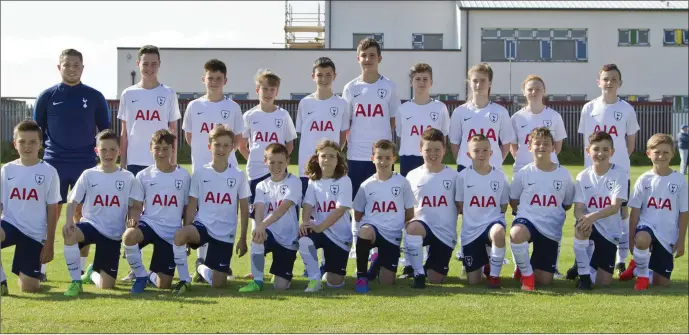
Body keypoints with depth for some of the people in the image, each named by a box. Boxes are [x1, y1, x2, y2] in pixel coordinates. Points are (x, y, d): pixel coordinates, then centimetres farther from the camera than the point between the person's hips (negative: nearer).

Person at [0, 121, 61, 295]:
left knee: (29, 288, -6)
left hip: (35, 234, -1)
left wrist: (49, 244, -2)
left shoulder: (49, 172, -3)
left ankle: (26, 274, 33)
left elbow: (52, 210, 0)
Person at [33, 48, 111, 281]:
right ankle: (40, 267, 5)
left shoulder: (95, 97, 3)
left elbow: (105, 132, 8)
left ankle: (81, 268, 11)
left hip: (86, 166, 0)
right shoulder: (47, 96, 3)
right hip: (53, 165, 0)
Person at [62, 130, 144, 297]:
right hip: (91, 225, -1)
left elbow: (136, 206, 5)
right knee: (69, 234, -40)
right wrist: (69, 221, -24)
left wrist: (133, 219, -19)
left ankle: (93, 273, 37)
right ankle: (76, 281, -21)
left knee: (106, 286, -4)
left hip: (114, 234, 1)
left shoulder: (128, 178, 3)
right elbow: (72, 202, -3)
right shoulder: (88, 175, 2)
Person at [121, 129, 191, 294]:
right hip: (149, 223, 0)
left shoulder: (183, 175, 2)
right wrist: (133, 219, -17)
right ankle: (141, 275, -12)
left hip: (171, 233, 0)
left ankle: (151, 276, 33)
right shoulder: (144, 175, 2)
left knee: (163, 285, -7)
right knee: (128, 236, -39)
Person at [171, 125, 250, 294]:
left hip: (225, 234, 1)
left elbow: (244, 209, 5)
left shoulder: (238, 176, 1)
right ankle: (184, 280, -17)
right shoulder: (200, 173, 1)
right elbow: (191, 206, 1)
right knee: (179, 235, -37)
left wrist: (242, 239, 2)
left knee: (218, 283, -5)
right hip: (202, 225, -1)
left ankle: (202, 269, 32)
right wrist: (187, 236, -8)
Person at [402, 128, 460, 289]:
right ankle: (418, 273, -20)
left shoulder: (453, 176, 2)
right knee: (413, 227, -39)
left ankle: (430, 266, 34)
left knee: (435, 280, -5)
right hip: (424, 223, 0)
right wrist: (407, 220, -11)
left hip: (445, 232, 0)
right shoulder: (413, 176, 4)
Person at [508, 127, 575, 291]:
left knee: (545, 280, -1)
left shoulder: (563, 174, 0)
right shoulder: (523, 173, -2)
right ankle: (527, 273, -17)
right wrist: (529, 213, 2)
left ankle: (532, 266, 36)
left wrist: (551, 213, 7)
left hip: (551, 230, 2)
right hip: (528, 220, -2)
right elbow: (513, 200, 10)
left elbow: (567, 204, 12)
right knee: (516, 233, -42)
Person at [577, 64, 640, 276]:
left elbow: (631, 142, 8)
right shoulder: (589, 108, 2)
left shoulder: (627, 110, 0)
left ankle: (621, 260, 10)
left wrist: (618, 160, 4)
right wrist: (593, 162, 2)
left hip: (619, 171, -1)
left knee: (621, 211, 2)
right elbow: (587, 141, 8)